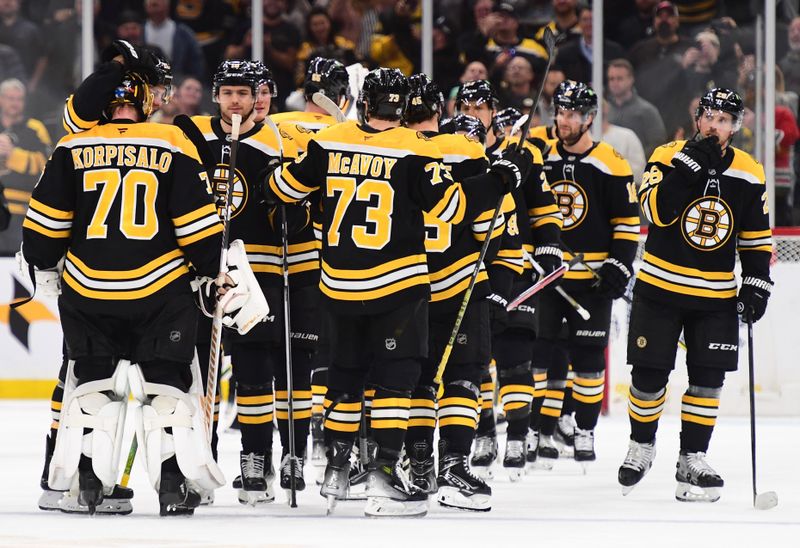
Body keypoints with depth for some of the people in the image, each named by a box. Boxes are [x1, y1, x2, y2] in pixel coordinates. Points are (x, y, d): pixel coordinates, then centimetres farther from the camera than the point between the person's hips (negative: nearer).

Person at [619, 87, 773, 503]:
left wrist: (756, 285, -1)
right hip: (660, 287, -2)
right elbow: (656, 210, -24)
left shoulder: (749, 176, 1)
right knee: (649, 374, 2)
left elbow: (756, 238, 9)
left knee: (708, 378, -2)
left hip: (715, 296, 2)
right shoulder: (669, 157, -8)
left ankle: (692, 460, 8)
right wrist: (690, 164, -30)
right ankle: (641, 446, 24)